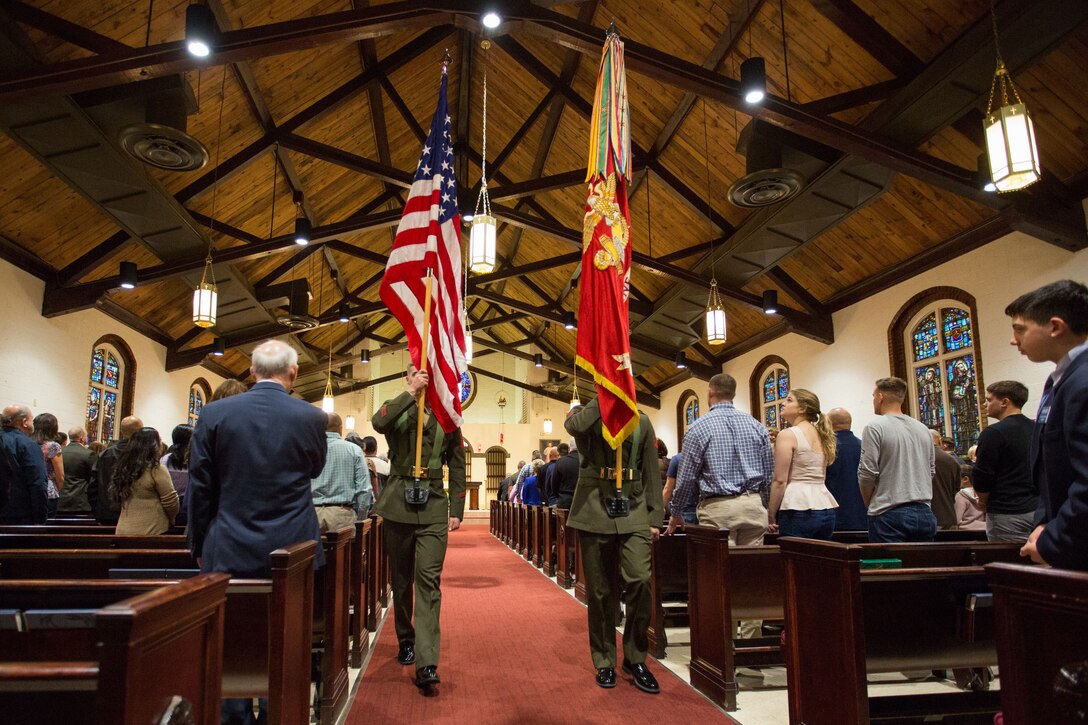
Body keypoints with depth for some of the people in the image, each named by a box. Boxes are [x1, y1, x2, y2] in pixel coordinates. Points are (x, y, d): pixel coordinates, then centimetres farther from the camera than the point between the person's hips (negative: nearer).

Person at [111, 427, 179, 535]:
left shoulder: (123, 467, 4)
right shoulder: (156, 469, -14)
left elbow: (116, 496, 13)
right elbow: (170, 501, -13)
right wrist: (171, 520, 6)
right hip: (151, 531, -6)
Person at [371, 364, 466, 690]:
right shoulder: (396, 410, 7)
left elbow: (457, 465, 10)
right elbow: (378, 422, -19)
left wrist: (457, 510, 4)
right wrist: (411, 393, -21)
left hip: (433, 507, -1)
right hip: (398, 504, 1)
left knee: (429, 580, -9)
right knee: (401, 579, 12)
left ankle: (426, 663, -12)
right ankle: (405, 640, 32)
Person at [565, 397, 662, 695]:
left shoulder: (641, 421, 12)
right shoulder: (585, 415, 7)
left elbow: (651, 472, 12)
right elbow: (574, 425, -20)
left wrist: (654, 517, 7)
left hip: (633, 510, 1)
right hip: (594, 510, -1)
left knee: (639, 581, -10)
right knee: (599, 589, 4)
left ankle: (635, 658, 9)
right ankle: (604, 661, 20)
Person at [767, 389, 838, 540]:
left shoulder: (787, 435, -7)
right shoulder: (822, 435, 15)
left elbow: (780, 481, -11)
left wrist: (771, 516, -5)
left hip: (798, 509, -7)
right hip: (825, 507, 7)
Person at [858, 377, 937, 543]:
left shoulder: (875, 428, -8)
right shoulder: (923, 429, 12)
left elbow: (867, 474, -11)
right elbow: (931, 472, 17)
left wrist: (869, 504, 5)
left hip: (889, 515, -6)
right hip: (924, 513, 6)